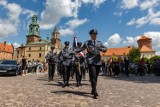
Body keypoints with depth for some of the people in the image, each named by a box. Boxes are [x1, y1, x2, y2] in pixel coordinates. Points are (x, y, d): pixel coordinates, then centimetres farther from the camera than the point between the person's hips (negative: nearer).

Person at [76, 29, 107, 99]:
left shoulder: (99, 43, 15)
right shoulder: (87, 43, 8)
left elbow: (105, 49, 10)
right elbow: (81, 49, 8)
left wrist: (100, 49, -11)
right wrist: (74, 51, -7)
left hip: (98, 61, 4)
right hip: (91, 61, -4)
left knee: (96, 77, 10)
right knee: (93, 76, -13)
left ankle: (93, 90, 26)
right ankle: (95, 92, -12)